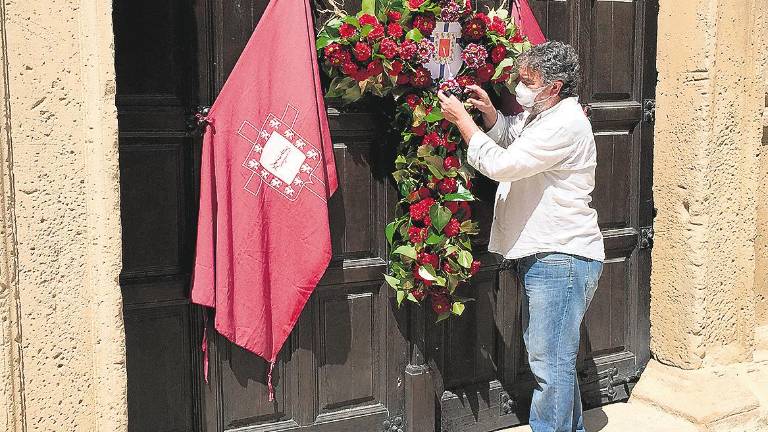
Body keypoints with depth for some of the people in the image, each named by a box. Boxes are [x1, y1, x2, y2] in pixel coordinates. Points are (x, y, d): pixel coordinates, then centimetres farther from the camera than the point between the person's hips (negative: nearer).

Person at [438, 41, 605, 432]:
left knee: (550, 365, -6)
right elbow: (508, 136, 29)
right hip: (542, 255, 11)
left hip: (562, 259, -11)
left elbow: (500, 164, -23)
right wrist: (489, 112, 7)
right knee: (553, 358, 20)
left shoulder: (564, 124, -18)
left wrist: (461, 118, -13)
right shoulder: (540, 114, 14)